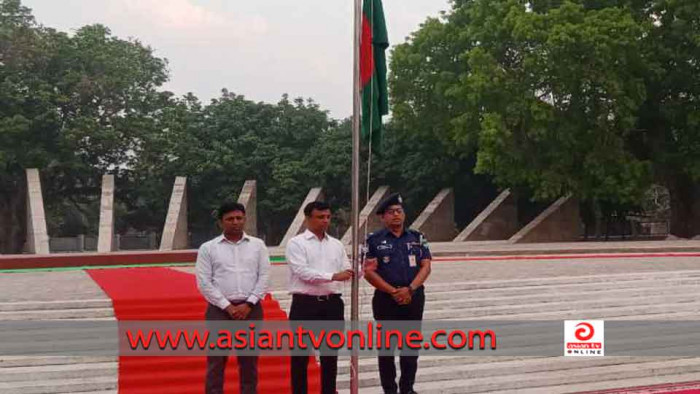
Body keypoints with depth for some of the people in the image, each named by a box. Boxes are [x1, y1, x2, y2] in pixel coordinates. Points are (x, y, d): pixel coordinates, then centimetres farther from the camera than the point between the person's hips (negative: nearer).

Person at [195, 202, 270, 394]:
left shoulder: (258, 245, 7)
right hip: (220, 309, -2)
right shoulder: (208, 248, 1)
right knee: (216, 361, 0)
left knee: (249, 361, 8)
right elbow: (204, 282, -4)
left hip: (251, 309, 2)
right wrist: (227, 306, -10)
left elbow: (264, 276, 2)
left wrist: (248, 304, -9)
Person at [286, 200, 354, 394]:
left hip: (332, 304, 5)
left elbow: (347, 272, 7)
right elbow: (303, 272, -17)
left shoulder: (337, 245, 12)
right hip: (305, 304, -5)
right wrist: (333, 276, -25)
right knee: (301, 355, 2)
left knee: (330, 354, 11)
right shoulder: (296, 243, -4)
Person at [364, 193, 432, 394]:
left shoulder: (417, 238, 8)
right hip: (386, 300, -2)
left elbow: (425, 266, 2)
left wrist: (410, 289, -12)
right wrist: (393, 291, -14)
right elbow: (369, 271, -7)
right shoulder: (375, 240, -1)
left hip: (414, 299, 3)